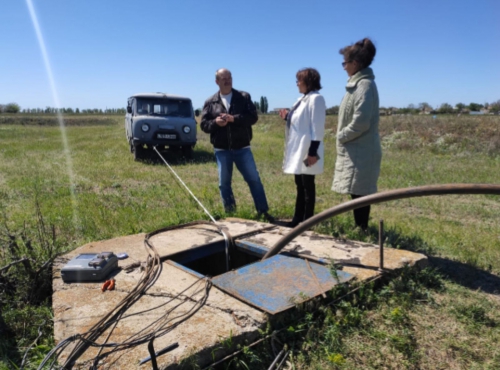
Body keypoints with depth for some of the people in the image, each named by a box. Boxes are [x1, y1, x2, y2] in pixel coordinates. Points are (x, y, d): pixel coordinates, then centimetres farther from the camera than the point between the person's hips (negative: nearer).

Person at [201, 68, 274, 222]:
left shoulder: (244, 97, 3)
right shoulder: (210, 102, 6)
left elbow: (253, 117, -8)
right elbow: (204, 124, 3)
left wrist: (234, 118, -20)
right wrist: (215, 122, -18)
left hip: (242, 148, -1)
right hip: (221, 150, 2)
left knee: (254, 179, 1)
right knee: (224, 183, 8)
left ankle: (263, 212, 13)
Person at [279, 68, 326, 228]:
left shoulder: (316, 98, -13)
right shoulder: (302, 99, 15)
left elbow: (317, 128, -19)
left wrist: (312, 152, -22)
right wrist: (287, 117, 6)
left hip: (307, 151, -10)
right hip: (297, 150, 10)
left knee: (308, 186, 0)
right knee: (300, 186, 15)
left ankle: (307, 222, 11)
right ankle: (297, 219, 25)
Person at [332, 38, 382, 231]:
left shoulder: (365, 85, -14)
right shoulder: (358, 83, 15)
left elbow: (361, 122, -21)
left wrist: (341, 136, -9)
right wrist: (343, 136, 10)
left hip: (361, 152, -9)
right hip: (356, 150, 9)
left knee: (359, 194, -4)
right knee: (359, 195, 14)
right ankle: (360, 230, 23)